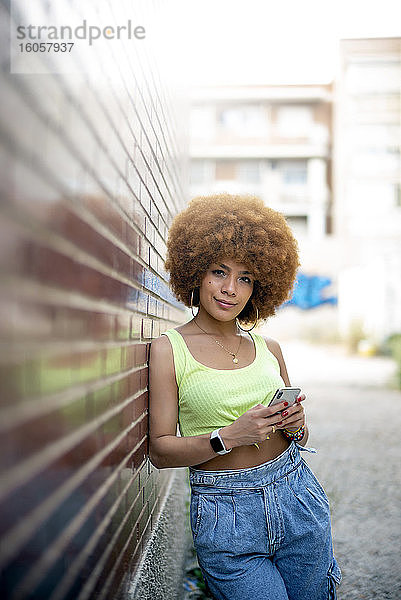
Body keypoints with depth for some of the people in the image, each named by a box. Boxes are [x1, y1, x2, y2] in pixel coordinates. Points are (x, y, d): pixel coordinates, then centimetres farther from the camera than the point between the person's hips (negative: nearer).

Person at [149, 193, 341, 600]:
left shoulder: (269, 348, 5)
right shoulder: (168, 349, -7)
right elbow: (160, 450, -10)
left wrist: (295, 426, -7)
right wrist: (228, 436, -22)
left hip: (296, 497, 4)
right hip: (225, 516, -4)